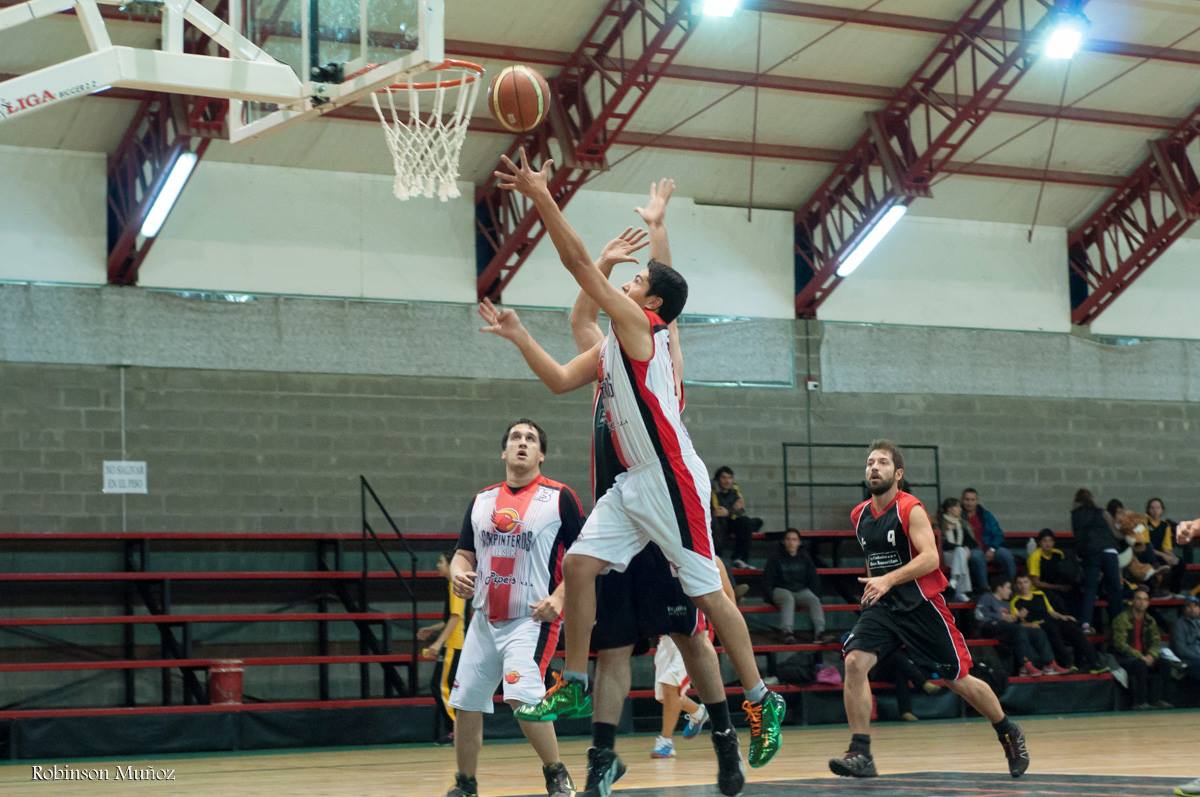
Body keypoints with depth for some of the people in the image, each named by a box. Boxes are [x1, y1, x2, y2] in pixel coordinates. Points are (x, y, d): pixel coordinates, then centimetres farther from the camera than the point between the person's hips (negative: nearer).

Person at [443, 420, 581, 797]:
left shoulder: (560, 497, -3)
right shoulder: (481, 500, 12)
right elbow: (464, 553, 16)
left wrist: (559, 597, -19)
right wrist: (458, 573, -7)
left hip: (534, 617, -6)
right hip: (485, 618, 6)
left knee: (522, 695, -24)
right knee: (465, 703, 8)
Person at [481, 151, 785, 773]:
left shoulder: (641, 326, -9)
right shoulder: (610, 347, 16)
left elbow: (580, 264, -15)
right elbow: (560, 380, 19)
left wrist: (541, 196, -15)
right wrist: (518, 335, 13)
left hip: (672, 480, -9)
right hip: (633, 483, 9)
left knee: (706, 590, -3)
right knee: (579, 565, 0)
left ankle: (763, 701, 7)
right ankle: (573, 687, 7)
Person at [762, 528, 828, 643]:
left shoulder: (805, 558, 13)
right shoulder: (776, 558, 3)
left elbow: (814, 579, 17)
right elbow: (767, 580, 2)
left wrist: (816, 594, 3)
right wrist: (770, 596, -10)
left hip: (802, 590, 3)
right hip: (781, 590, -3)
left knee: (814, 600, -28)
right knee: (788, 599, -37)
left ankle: (819, 631, -40)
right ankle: (787, 632, -49)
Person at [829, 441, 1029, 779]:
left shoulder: (911, 509, -13)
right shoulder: (859, 516, 6)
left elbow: (930, 558, -25)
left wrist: (889, 580, -36)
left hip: (922, 604, -5)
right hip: (882, 606, 5)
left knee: (959, 679, 5)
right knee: (854, 662, -19)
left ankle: (1009, 733, 30)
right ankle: (861, 754, -16)